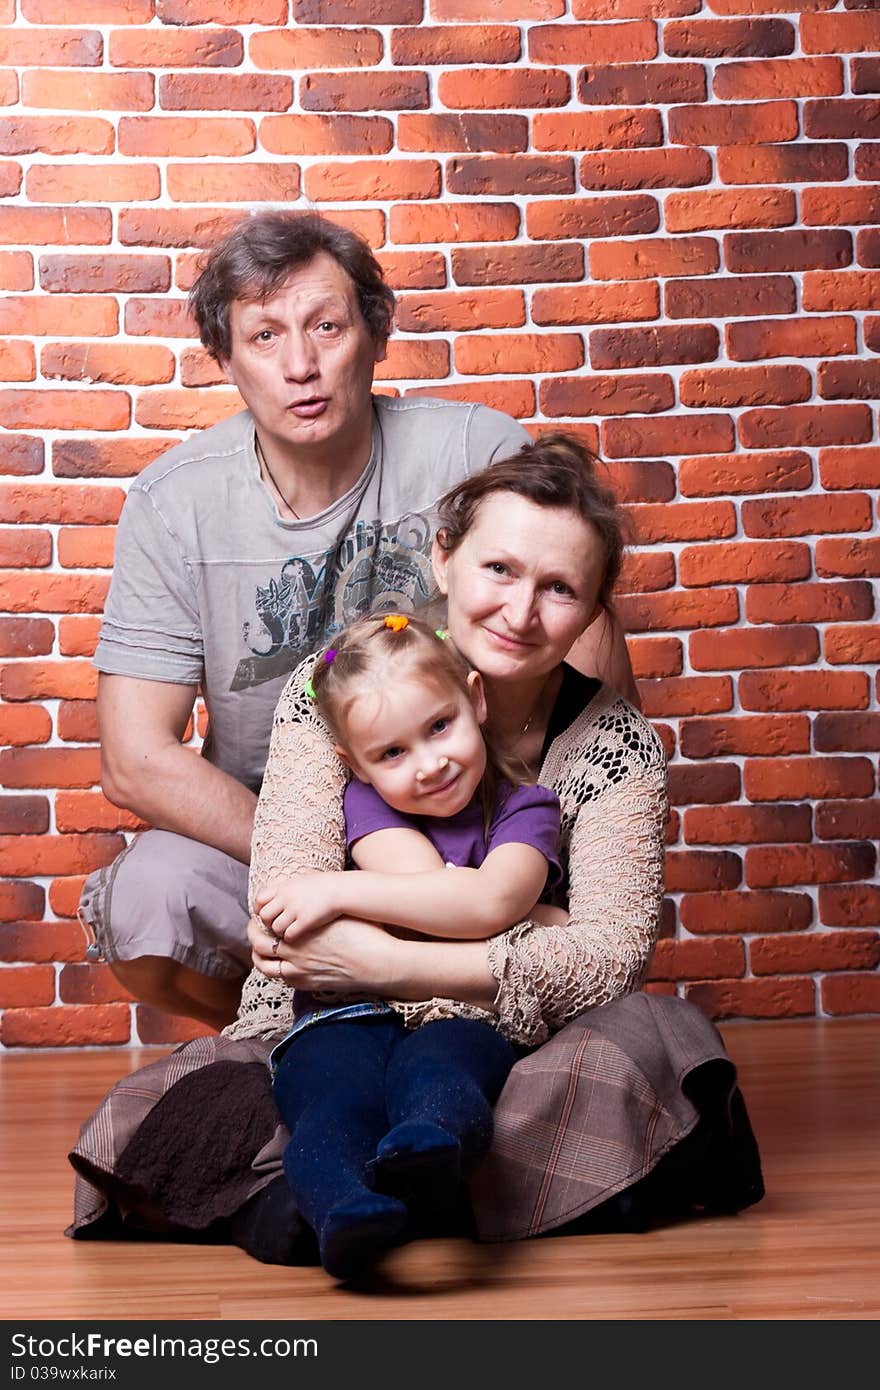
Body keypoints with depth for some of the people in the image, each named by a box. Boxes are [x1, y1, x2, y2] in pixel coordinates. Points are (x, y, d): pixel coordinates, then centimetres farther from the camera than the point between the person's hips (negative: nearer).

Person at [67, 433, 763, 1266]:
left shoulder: (616, 746, -3)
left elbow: (613, 955, -16)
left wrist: (389, 963, -27)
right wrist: (536, 929, -19)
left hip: (503, 1058, 0)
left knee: (650, 1036, -29)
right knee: (138, 1133, -26)